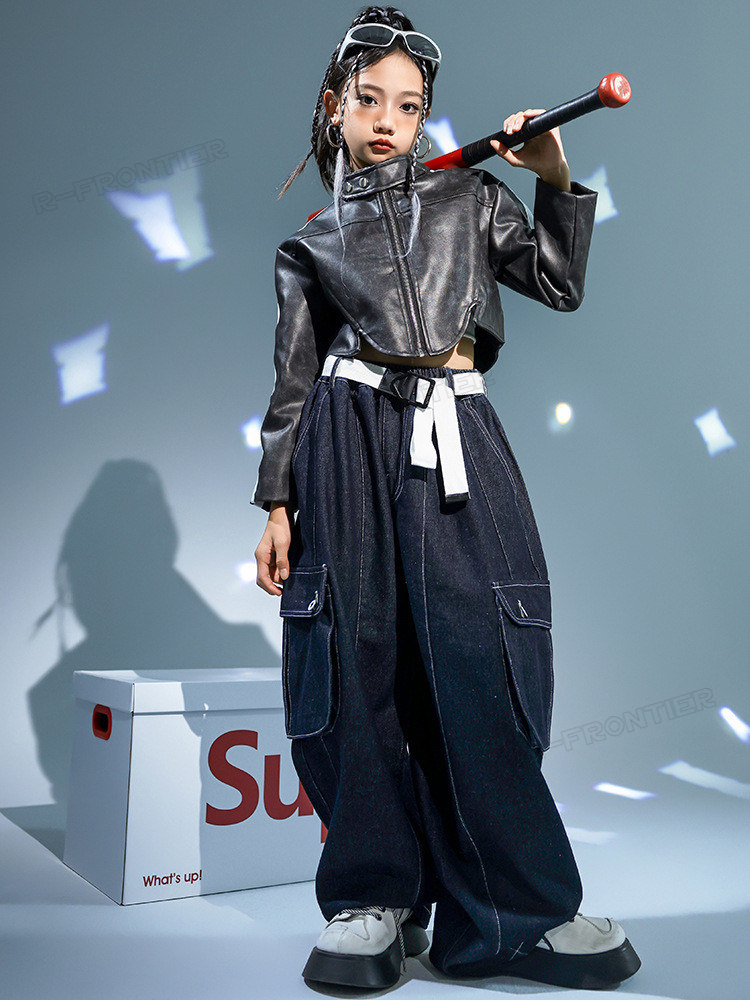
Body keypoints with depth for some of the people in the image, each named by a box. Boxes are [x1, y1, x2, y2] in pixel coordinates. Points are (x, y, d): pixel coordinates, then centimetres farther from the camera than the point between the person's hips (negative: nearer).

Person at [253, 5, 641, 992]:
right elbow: (294, 378, 13)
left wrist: (557, 180, 5)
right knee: (360, 661, -3)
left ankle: (522, 908, 4)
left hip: (456, 437, 0)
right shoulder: (312, 242, 18)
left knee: (477, 660, -9)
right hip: (350, 441, 1)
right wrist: (276, 503, 5)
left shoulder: (468, 194, 20)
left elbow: (560, 284, 16)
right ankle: (375, 896, 11)